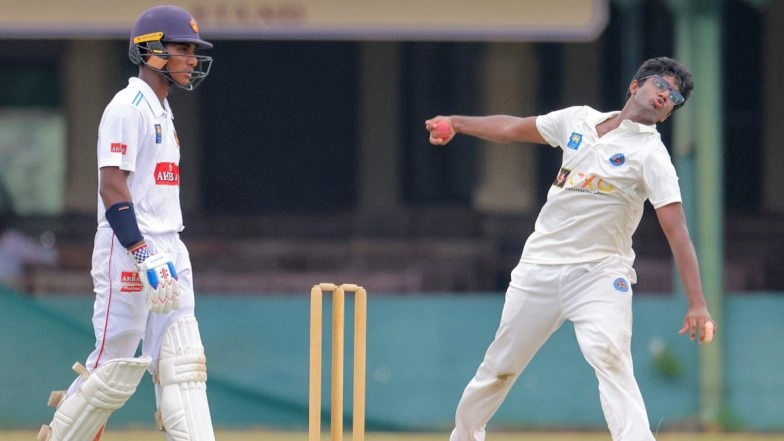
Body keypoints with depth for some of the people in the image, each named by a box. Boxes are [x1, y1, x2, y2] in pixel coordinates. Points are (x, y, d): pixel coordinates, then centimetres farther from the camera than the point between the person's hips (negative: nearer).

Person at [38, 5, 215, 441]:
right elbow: (112, 187, -19)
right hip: (128, 253, -9)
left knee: (184, 367, 1)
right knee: (114, 368, -6)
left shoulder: (162, 110, 18)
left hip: (168, 254, 9)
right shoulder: (128, 107, -11)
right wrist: (144, 257, -25)